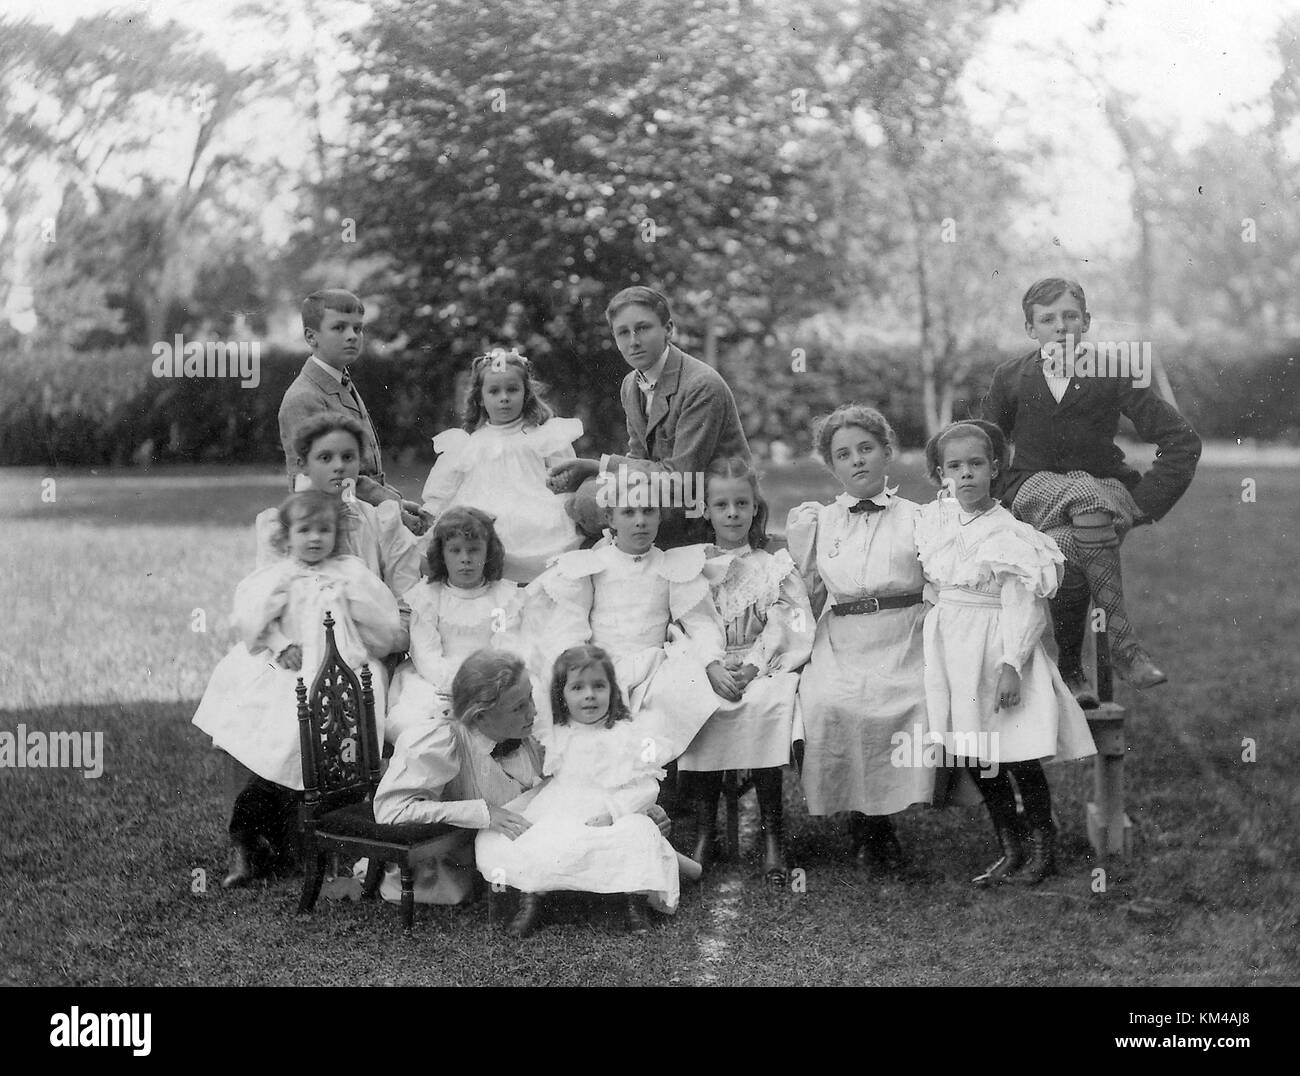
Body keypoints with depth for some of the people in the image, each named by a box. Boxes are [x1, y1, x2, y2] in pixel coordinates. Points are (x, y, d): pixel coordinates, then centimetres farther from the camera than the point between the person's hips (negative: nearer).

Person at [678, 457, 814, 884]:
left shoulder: (775, 567, 10)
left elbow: (783, 627, -1)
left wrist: (751, 667, -18)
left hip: (765, 665, -1)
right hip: (707, 668, 1)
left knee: (767, 708, -32)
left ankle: (771, 832, -22)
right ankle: (704, 829, -20)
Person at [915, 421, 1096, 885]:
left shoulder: (1010, 534, -12)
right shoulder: (931, 522, 6)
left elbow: (1023, 605, -15)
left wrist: (1011, 664, -20)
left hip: (999, 646, -6)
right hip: (951, 646, 6)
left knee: (1018, 756, -4)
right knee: (975, 757, 9)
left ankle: (1044, 850, 12)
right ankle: (1011, 850, 20)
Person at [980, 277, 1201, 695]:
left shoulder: (1113, 375, -1)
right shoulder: (1010, 379, 4)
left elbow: (1183, 441, -1)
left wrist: (1145, 502, -8)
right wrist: (1003, 497, -1)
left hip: (1104, 489, 0)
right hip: (1033, 488, 0)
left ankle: (1072, 668, -22)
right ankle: (1124, 644, -39)